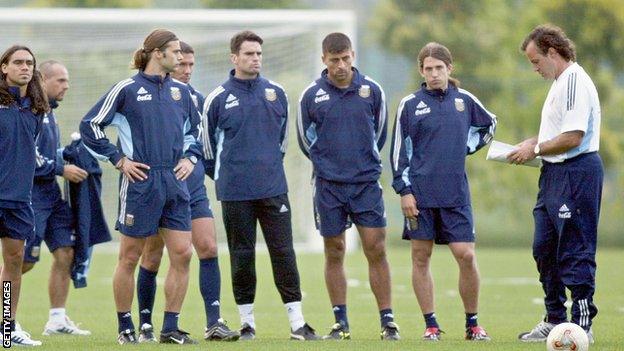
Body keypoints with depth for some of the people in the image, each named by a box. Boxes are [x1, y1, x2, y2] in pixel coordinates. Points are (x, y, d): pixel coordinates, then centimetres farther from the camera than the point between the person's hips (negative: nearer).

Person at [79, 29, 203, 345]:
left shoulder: (180, 92, 13)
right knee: (130, 257, 1)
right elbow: (90, 126, -2)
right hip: (140, 183, -5)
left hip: (175, 184, 5)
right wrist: (119, 160, -5)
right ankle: (125, 327, 12)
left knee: (182, 254, -3)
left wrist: (190, 158, 11)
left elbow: (195, 131, 28)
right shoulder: (127, 89, -4)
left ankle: (170, 329, 3)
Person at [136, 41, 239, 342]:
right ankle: (145, 326, 15)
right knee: (152, 258, 4)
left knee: (209, 249, -8)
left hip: (194, 190, 5)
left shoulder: (196, 99, 10)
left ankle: (213, 323, -10)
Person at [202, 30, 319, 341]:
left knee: (283, 252, -2)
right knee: (242, 257, 4)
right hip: (235, 193, -2)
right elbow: (207, 142, 10)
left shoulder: (276, 94, 7)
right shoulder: (218, 99, -1)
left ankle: (297, 323, -1)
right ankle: (247, 322, 12)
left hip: (273, 188, 2)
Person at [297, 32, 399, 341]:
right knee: (334, 253, 3)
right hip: (329, 186, 0)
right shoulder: (312, 96, 0)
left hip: (367, 183, 0)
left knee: (376, 250, -5)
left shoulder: (372, 90, 2)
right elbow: (305, 140, 13)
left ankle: (387, 320, -1)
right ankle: (341, 323, 9)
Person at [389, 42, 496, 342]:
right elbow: (399, 151, 3)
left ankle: (472, 323, 7)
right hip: (421, 194, -1)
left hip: (456, 193, 1)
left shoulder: (464, 100, 7)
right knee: (421, 257, 1)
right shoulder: (410, 104, 1)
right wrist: (404, 190, -4)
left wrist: (467, 148, 13)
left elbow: (489, 125, 26)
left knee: (466, 256, -5)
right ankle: (431, 325, 8)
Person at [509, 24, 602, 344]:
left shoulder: (575, 81, -15)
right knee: (545, 248, 13)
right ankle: (555, 320, 21)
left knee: (575, 251, -8)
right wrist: (533, 143, 11)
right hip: (555, 173, 11)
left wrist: (536, 149, -11)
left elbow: (573, 137, -22)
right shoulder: (560, 83, 19)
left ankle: (582, 325, -5)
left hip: (576, 172, -11)